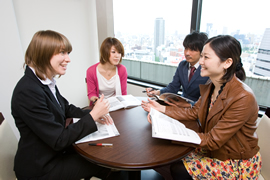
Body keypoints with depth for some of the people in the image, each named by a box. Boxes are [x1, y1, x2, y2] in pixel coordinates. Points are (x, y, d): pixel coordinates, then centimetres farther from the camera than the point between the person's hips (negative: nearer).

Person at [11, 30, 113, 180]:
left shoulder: (47, 81, -3)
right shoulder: (28, 91, -30)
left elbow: (66, 108, 10)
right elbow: (59, 140, -28)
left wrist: (94, 114, -7)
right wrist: (93, 115, -23)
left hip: (56, 150, 7)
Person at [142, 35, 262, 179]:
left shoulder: (243, 98, -31)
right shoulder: (210, 87, -6)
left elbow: (213, 140, -29)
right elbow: (193, 113, 1)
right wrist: (161, 109, -7)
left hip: (237, 163, -6)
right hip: (214, 150, 6)